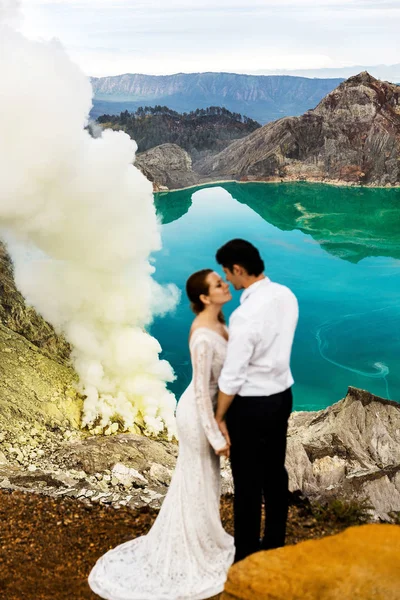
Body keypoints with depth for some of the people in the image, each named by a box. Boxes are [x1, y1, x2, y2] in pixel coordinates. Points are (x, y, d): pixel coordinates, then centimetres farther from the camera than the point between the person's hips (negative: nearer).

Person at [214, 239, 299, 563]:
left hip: (252, 404, -8)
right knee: (275, 472, 20)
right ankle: (275, 545, 35)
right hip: (282, 394, 8)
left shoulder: (247, 314, -27)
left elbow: (232, 376, -22)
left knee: (248, 481, 6)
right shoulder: (286, 296, -2)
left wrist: (219, 418, -10)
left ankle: (246, 558, 21)